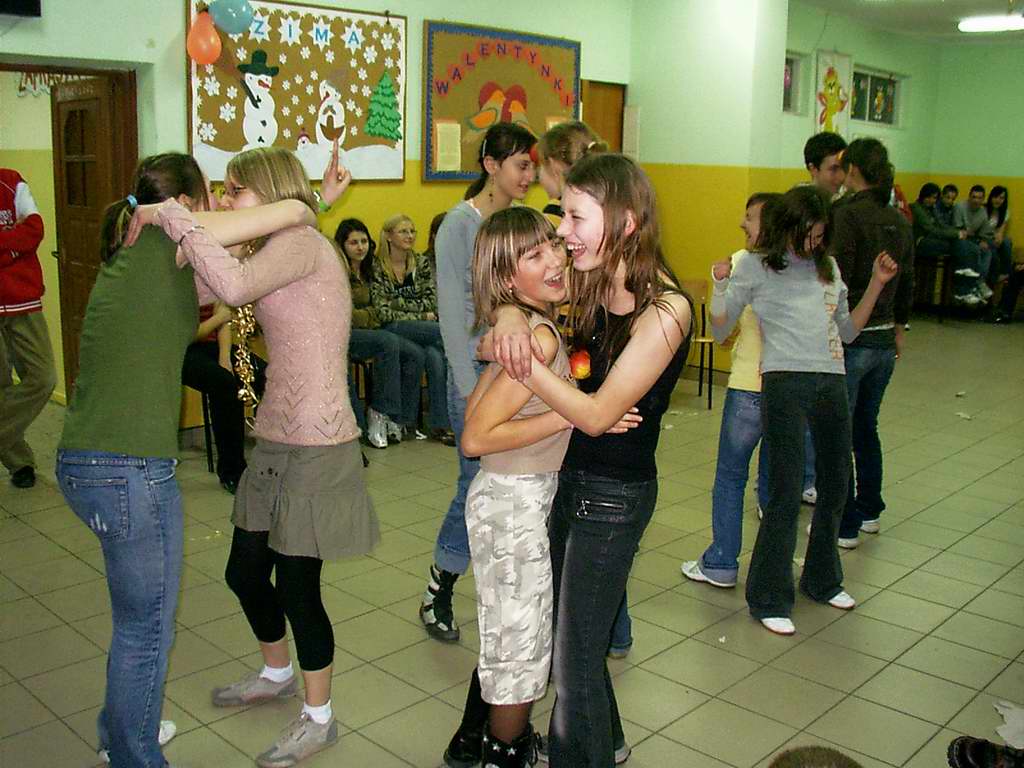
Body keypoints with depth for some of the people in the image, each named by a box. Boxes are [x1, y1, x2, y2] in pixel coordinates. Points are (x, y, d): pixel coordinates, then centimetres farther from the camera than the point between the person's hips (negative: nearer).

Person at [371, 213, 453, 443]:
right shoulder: (377, 267, -2)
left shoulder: (422, 263, 12)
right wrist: (420, 317, -11)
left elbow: (432, 300, 7)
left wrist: (401, 303, -9)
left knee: (436, 357, -30)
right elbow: (383, 311, -9)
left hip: (423, 328, 4)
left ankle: (440, 424, -25)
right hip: (393, 330, -4)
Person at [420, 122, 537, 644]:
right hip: (478, 368, -5)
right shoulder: (460, 223, -8)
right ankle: (438, 591, 19)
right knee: (478, 484, -1)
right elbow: (452, 311, -11)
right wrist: (470, 390, -15)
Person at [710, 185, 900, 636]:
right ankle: (769, 599, 7)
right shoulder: (756, 267, 2)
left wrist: (877, 284, 15)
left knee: (835, 487, 14)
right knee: (786, 494, -8)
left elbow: (846, 332, 22)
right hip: (785, 382, -6)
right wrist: (720, 285, -15)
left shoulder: (828, 268, 16)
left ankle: (822, 580, 35)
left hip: (832, 383, 6)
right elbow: (721, 331, 0)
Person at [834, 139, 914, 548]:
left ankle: (844, 526, 11)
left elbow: (836, 280, -20)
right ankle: (869, 511, 34)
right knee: (866, 427, 21)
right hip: (884, 341, 8)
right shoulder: (898, 220, 8)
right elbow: (907, 283, 16)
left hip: (849, 341, -7)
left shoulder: (846, 214, -15)